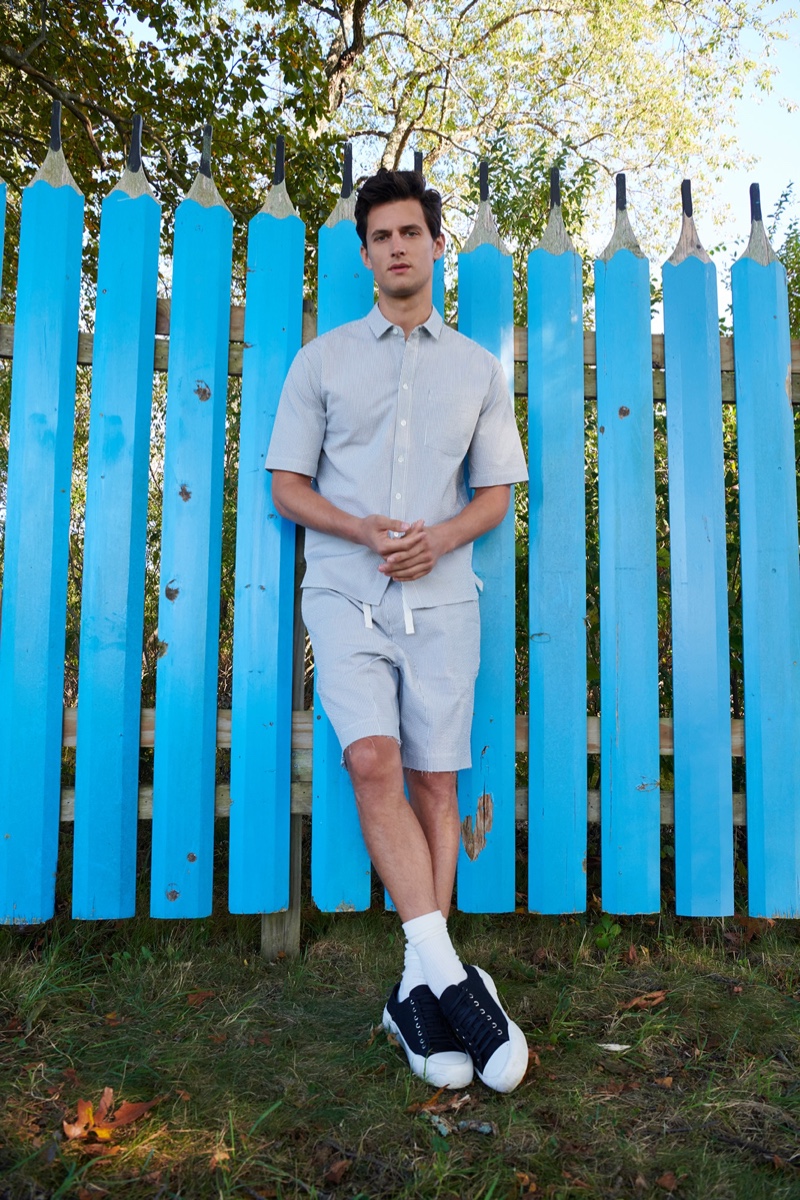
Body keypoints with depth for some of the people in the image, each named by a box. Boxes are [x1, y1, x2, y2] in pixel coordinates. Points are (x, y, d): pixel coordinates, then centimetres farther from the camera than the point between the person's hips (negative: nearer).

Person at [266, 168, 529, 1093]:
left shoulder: (478, 369, 14)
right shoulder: (322, 359, 11)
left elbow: (496, 491, 13)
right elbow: (288, 483, 7)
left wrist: (439, 538, -9)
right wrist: (364, 530, -11)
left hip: (440, 597, 1)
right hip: (346, 593, -1)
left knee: (434, 781, -1)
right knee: (374, 760, -20)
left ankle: (419, 988, 9)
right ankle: (449, 975, -13)